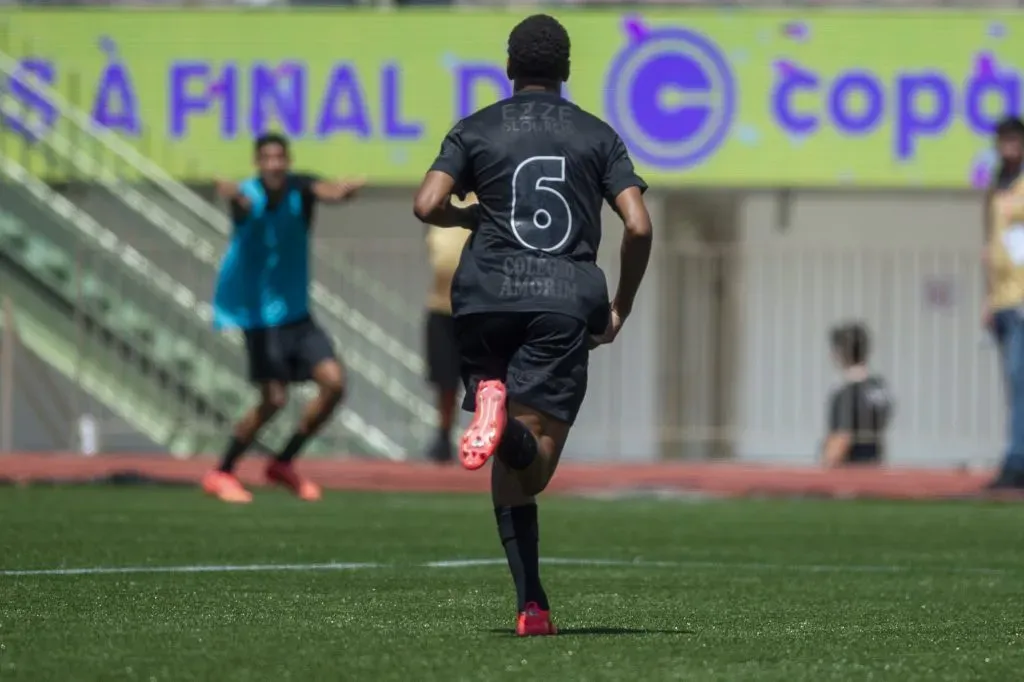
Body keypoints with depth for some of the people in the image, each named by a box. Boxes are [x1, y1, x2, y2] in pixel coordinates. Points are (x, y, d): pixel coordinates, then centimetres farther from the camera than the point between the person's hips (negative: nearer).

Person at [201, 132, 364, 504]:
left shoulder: (299, 188, -5)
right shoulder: (250, 194, -17)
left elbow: (327, 191, -28)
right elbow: (245, 204, -43)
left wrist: (343, 190, -54)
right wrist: (235, 196, -69)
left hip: (296, 312, 6)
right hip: (260, 315, -5)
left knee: (334, 382, -5)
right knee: (274, 398, -13)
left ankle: (283, 463, 12)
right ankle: (221, 474, 5)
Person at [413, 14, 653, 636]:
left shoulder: (476, 131, 10)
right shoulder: (598, 136, 12)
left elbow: (428, 206, -4)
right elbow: (639, 227, 2)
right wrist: (622, 307, 15)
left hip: (490, 294, 1)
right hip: (568, 299, -1)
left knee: (511, 472, 10)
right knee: (534, 464, -8)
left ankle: (532, 605, -1)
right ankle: (509, 428, -45)